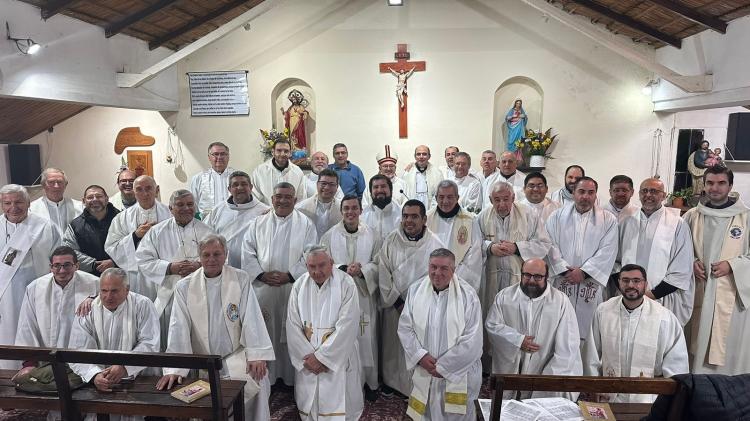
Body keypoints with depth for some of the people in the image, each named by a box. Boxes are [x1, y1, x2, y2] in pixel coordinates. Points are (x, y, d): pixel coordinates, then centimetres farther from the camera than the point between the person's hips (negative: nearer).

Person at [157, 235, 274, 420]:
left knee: (257, 378, -23)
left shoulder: (241, 280, -1)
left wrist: (257, 355, -16)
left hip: (236, 356, 0)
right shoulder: (184, 286, 0)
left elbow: (251, 318, -6)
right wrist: (174, 369, -14)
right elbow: (179, 328, -5)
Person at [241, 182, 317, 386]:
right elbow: (248, 252, 3)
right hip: (263, 289, 2)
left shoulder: (306, 224, 2)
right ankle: (265, 377, 20)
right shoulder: (258, 223, 8)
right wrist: (261, 274, -9)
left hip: (294, 289, -2)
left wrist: (289, 276, -13)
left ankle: (291, 378, 18)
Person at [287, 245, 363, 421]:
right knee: (308, 404, 5)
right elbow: (293, 326, -1)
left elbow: (346, 327, -16)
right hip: (307, 358, 3)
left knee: (338, 407, -4)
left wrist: (321, 356, -15)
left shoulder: (346, 284, -12)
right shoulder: (299, 286, 0)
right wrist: (308, 356, -10)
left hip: (338, 356, -3)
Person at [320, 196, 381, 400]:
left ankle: (369, 382, 21)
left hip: (364, 294, 1)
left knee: (366, 339, 5)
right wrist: (344, 269, -19)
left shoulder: (372, 235, 2)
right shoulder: (330, 236, 1)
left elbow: (378, 264, 1)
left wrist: (362, 270, -18)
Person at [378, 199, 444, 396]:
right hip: (395, 304, 2)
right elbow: (384, 274, -3)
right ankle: (392, 383, 34)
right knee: (393, 347, 14)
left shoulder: (435, 244, -8)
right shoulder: (391, 241, -4)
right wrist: (397, 302, -7)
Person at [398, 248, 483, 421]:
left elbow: (472, 341, -15)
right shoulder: (415, 290, -2)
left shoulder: (468, 295, -13)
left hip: (459, 373, -3)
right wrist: (421, 356, -12)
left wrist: (442, 366, -13)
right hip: (423, 372, 3)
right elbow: (404, 328, 1)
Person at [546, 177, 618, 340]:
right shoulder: (557, 216, 8)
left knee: (587, 329, 0)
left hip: (590, 284, 0)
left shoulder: (608, 220, 6)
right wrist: (565, 270, -11)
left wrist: (583, 272, -11)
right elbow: (551, 245, 0)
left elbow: (607, 251, -3)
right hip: (561, 282, 1)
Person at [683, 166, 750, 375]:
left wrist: (732, 265, -13)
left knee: (730, 348, 2)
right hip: (699, 293, 2)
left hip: (732, 293, -2)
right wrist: (692, 263, -4)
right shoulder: (692, 216, 6)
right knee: (698, 346, 8)